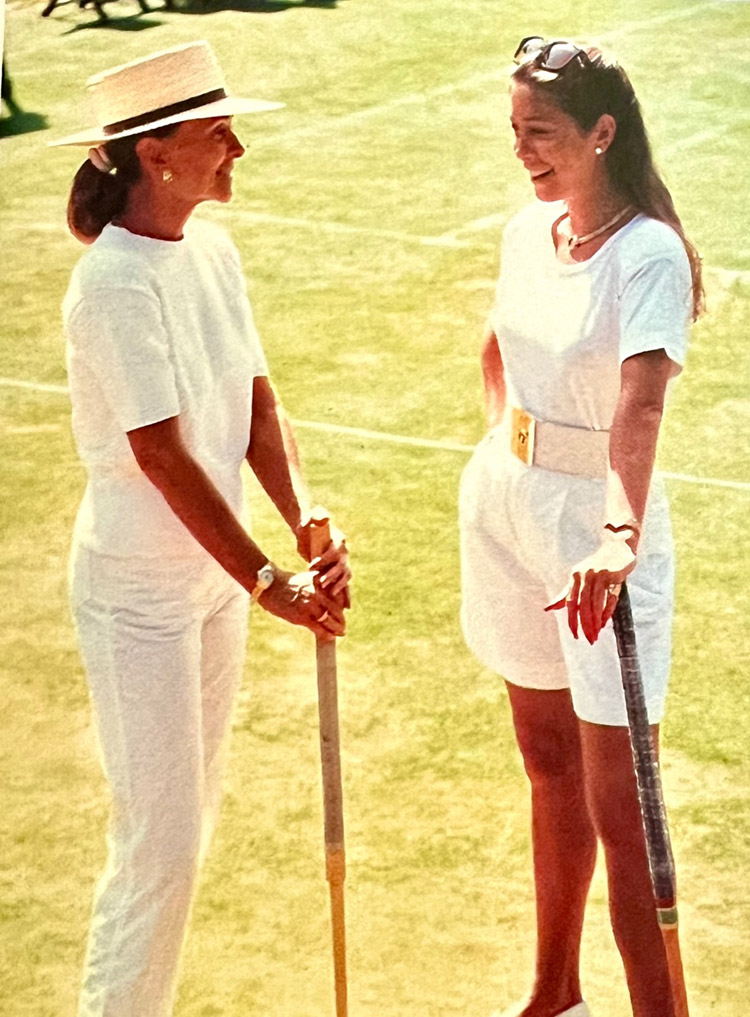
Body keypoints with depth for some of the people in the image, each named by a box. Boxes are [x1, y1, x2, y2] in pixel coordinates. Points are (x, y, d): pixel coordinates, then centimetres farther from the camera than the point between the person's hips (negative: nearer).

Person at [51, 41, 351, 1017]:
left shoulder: (213, 252, 2)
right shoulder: (115, 284, -22)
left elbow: (257, 404, 2)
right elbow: (164, 458, -25)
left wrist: (307, 524, -13)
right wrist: (268, 581, -25)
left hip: (212, 574, 8)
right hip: (139, 594, -8)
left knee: (189, 824, 18)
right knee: (159, 842, -1)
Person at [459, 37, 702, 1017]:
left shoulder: (649, 254, -19)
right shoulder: (529, 230, 3)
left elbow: (641, 403, -35)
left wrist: (620, 535, -49)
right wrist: (509, 443, 13)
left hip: (599, 520, -7)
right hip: (506, 506, 8)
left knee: (617, 803, -8)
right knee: (548, 759, 19)